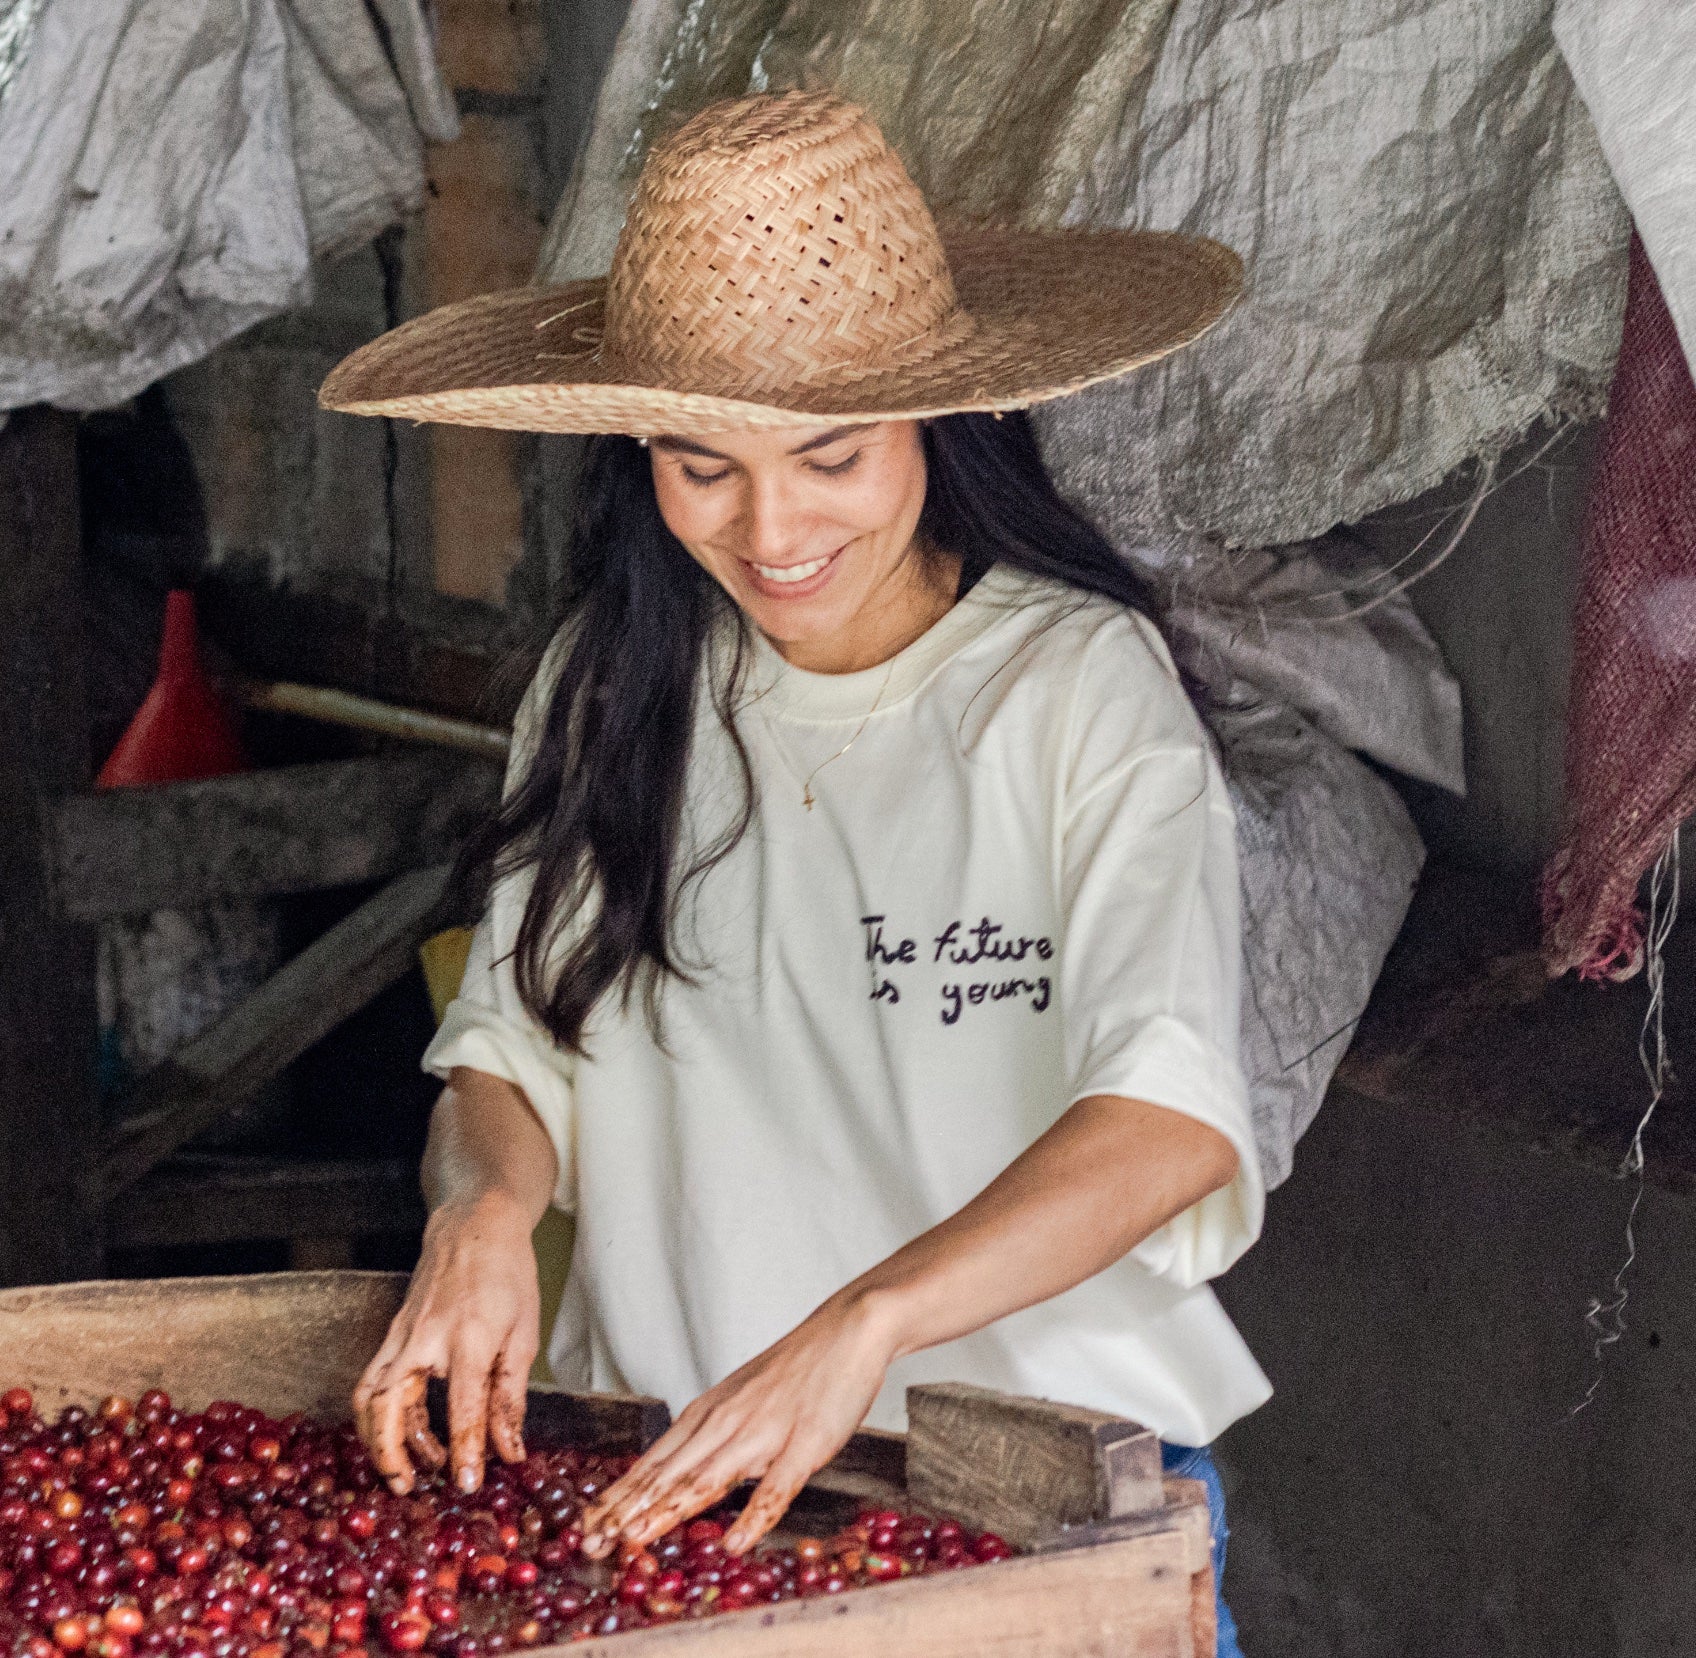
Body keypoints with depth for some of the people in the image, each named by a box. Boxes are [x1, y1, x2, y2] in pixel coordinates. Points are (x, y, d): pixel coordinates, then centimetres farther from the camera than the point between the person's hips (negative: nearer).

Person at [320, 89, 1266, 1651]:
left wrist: (865, 1322, -33)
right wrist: (485, 1202, -13)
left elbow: (1174, 1114, -20)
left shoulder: (1081, 683, -8)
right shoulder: (614, 683, 7)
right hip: (663, 1472, 4)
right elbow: (516, 1038, 10)